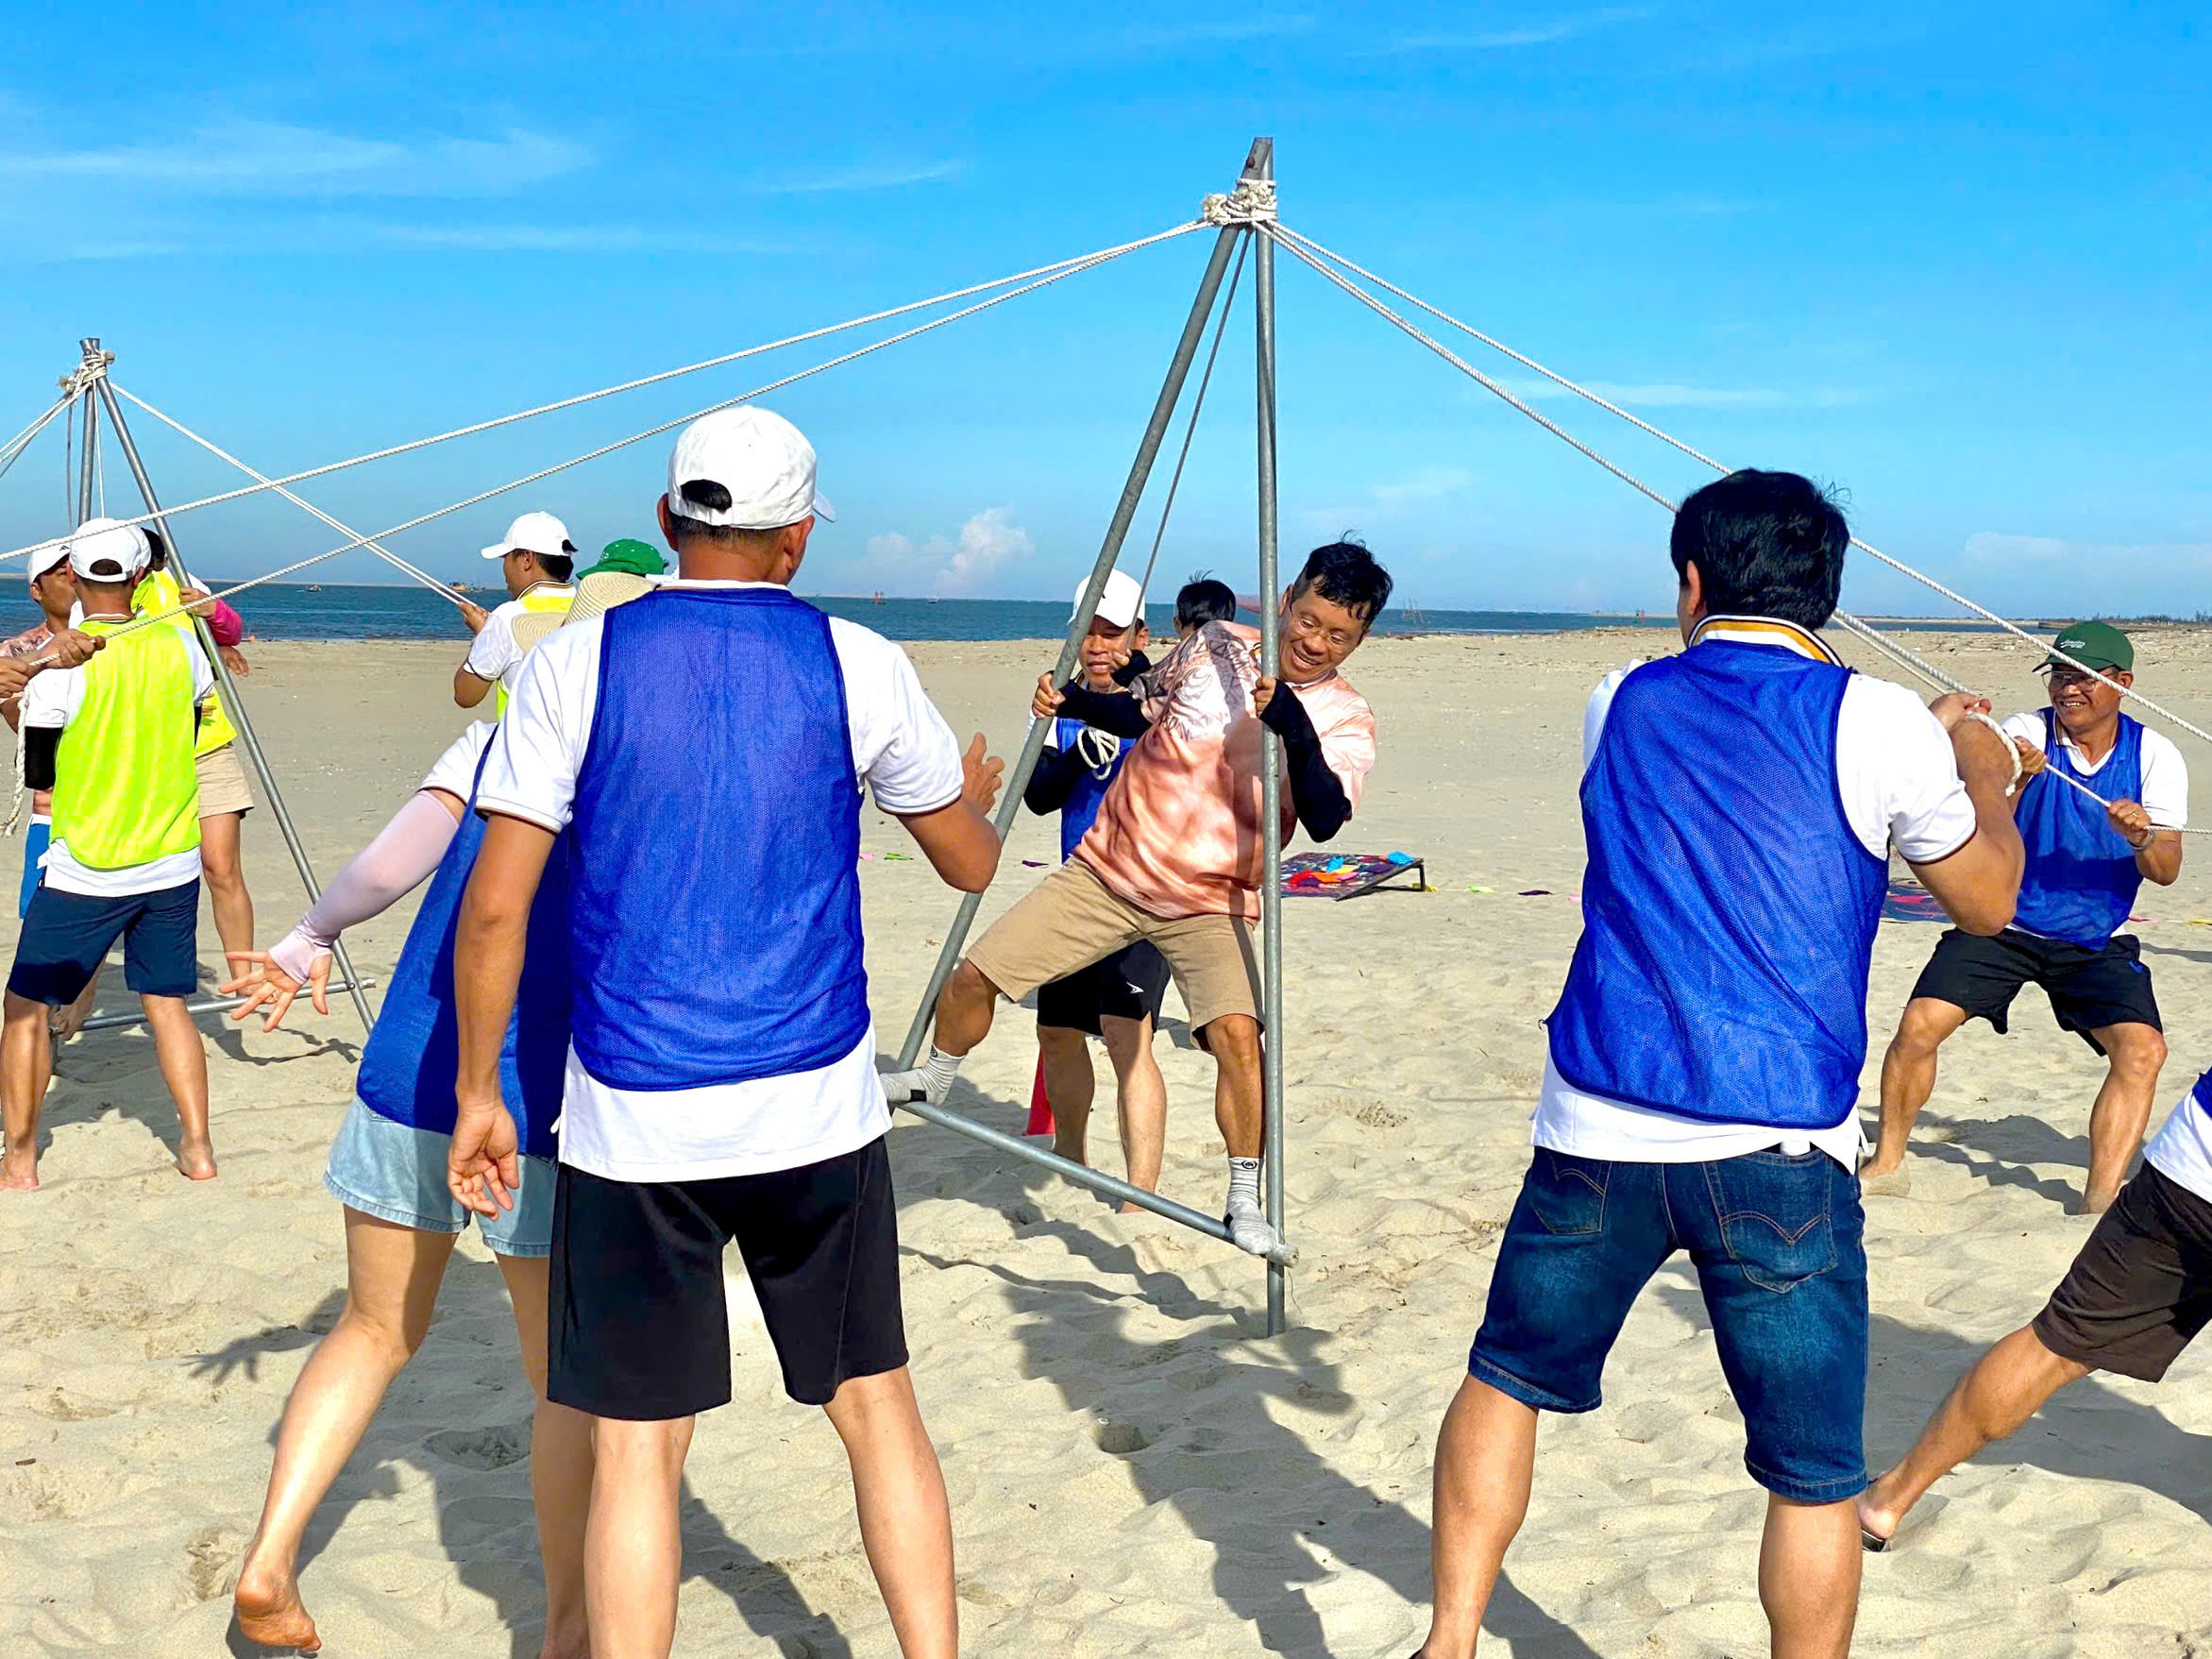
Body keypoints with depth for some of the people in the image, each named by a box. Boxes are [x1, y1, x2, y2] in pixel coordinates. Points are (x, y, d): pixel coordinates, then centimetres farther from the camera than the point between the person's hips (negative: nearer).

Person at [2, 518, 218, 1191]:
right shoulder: (178, 647, -2)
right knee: (166, 1003, 13)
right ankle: (197, 1148, 11)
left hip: (84, 872, -4)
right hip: (172, 864, 4)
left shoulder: (60, 663, -14)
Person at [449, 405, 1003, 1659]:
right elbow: (971, 865, 11)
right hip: (819, 1107, 1)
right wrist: (979, 795, 34)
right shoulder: (860, 667, -1)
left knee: (637, 1449, 8)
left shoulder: (575, 662, -3)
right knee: (877, 1404, 16)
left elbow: (495, 905, -5)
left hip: (636, 1119, -1)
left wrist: (479, 1093, 6)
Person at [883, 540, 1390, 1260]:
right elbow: (1141, 712, 15)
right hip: (1106, 871, 3)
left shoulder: (1346, 719, -9)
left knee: (1237, 1032, -27)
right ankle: (932, 1079, 33)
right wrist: (1072, 701, -2)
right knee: (974, 975, 1)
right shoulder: (1217, 646, -3)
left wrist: (1296, 731, -39)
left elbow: (1325, 820, -27)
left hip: (1209, 904, -2)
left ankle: (1246, 1206, -10)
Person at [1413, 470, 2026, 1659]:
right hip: (1779, 1155, -3)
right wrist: (1984, 771, 29)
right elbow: (1986, 902, 11)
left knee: (1506, 1379, 21)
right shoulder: (1880, 725, -2)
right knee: (1813, 1476, 9)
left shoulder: (1620, 706, 9)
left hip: (1597, 1132, 3)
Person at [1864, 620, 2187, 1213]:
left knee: (2143, 1048, -19)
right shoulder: (2022, 736, -11)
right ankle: (1888, 1162, 5)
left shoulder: (2155, 756, -4)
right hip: (2004, 923, -1)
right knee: (1918, 1027, -15)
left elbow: (2166, 871, -10)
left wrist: (2143, 839, -32)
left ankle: (2099, 1202, -10)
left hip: (2097, 942, 2)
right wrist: (2014, 780, -41)